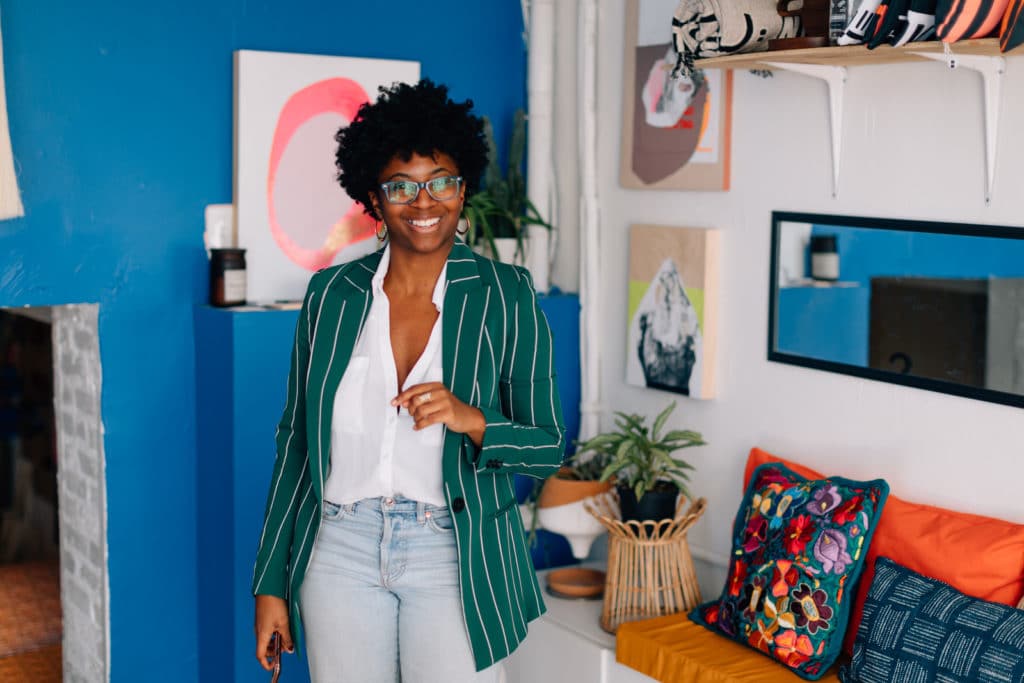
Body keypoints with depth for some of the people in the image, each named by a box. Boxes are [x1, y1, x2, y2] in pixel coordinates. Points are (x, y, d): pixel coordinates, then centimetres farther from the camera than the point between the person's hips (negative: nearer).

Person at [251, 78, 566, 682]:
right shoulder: (332, 293, 2)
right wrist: (271, 584, 6)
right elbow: (297, 439, 7)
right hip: (341, 550, 2)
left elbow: (549, 446, -2)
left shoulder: (506, 295, -3)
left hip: (453, 558, -2)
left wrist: (472, 421, -22)